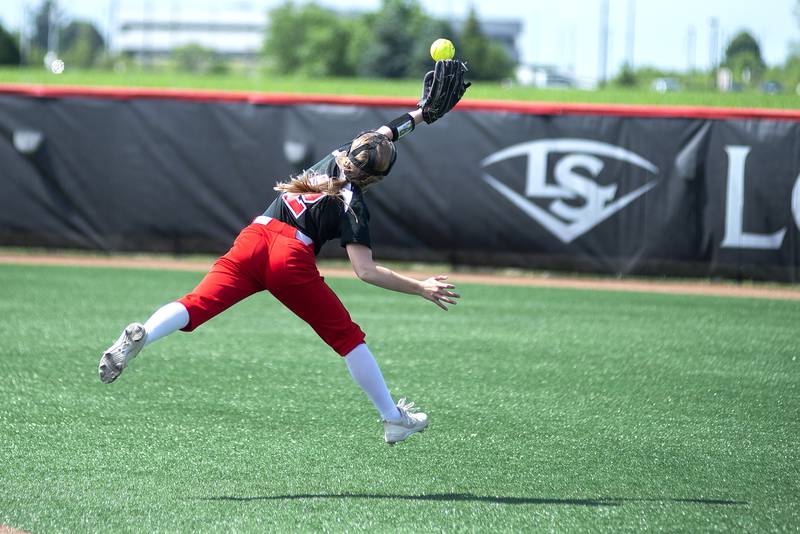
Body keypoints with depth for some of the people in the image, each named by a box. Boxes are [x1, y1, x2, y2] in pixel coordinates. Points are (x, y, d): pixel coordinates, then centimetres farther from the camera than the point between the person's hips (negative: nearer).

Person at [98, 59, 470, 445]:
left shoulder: (337, 158, 18)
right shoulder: (353, 206, 1)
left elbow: (377, 137, 37)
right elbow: (365, 271, -8)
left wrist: (422, 114, 39)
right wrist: (420, 288, -2)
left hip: (253, 238, 5)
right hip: (293, 259, -5)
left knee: (197, 304, -12)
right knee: (347, 337, 9)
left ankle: (141, 336, -41)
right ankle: (393, 419, 13)